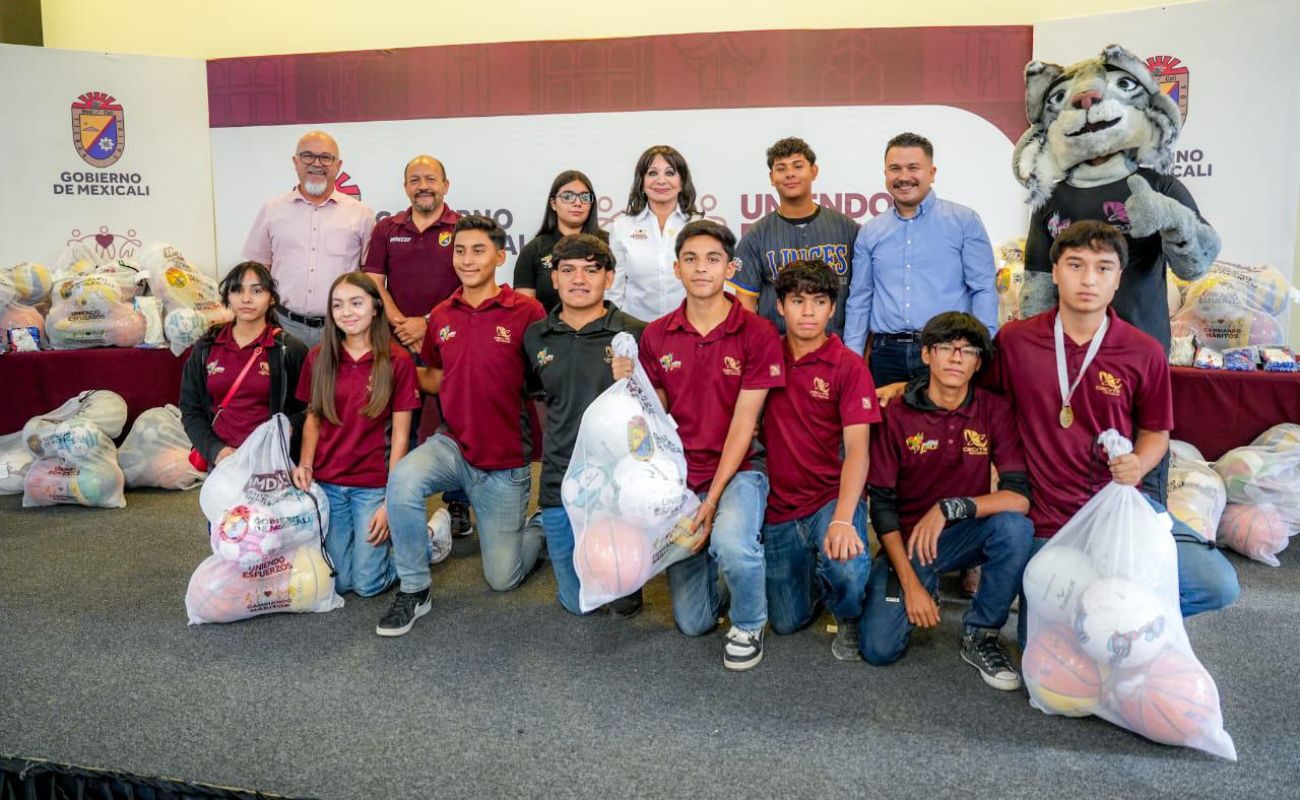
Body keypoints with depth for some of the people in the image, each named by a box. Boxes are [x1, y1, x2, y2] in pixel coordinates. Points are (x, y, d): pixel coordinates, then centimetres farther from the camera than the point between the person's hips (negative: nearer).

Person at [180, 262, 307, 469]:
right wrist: (215, 450, -3)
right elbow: (190, 409, 12)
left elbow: (301, 412, 0)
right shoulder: (205, 348, 11)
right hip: (220, 459, 3)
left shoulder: (290, 350, 1)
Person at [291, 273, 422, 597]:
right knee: (338, 581, 6)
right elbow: (313, 418, 11)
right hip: (326, 482, 3)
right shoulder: (319, 357, 1)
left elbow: (400, 435, -7)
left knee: (367, 583, -3)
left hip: (373, 485, -3)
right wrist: (305, 464, -7)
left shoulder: (397, 361, -8)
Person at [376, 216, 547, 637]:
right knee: (403, 479, -30)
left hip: (506, 461, -3)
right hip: (452, 444, 4)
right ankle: (413, 590, -9)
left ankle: (541, 526, 38)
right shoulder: (441, 316, 3)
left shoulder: (526, 312, -13)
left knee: (503, 577, 4)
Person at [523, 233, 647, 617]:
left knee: (623, 603, 3)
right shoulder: (535, 337, 5)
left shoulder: (636, 334, -7)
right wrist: (558, 447, 13)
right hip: (561, 483, 3)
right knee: (576, 601, 13)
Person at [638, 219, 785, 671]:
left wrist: (713, 498, -16)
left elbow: (743, 423, -12)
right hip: (678, 476, 3)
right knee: (692, 622, 3)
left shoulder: (757, 334, -8)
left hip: (737, 470, -3)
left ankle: (748, 625, -3)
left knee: (731, 544, -37)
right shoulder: (656, 336, 3)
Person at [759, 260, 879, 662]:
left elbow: (857, 448, -19)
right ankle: (814, 573, 37)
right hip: (780, 506, 3)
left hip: (833, 497, -3)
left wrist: (842, 519, -34)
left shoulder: (849, 367, -9)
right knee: (787, 622, 3)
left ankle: (848, 619, 3)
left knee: (846, 567, -33)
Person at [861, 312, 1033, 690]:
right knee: (879, 649, -17)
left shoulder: (994, 410, -6)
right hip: (907, 540, -1)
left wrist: (951, 507, -29)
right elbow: (882, 505, -9)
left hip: (964, 535, 1)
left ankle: (980, 637, -8)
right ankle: (924, 591, 18)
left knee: (1016, 527, -31)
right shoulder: (897, 415, -8)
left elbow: (1020, 496, -15)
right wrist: (909, 581, -16)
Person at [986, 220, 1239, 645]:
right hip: (1049, 518, -1)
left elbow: (1155, 432, 10)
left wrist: (1137, 466, -11)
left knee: (1218, 585, -18)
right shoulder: (1014, 340, -4)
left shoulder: (1145, 352, -2)